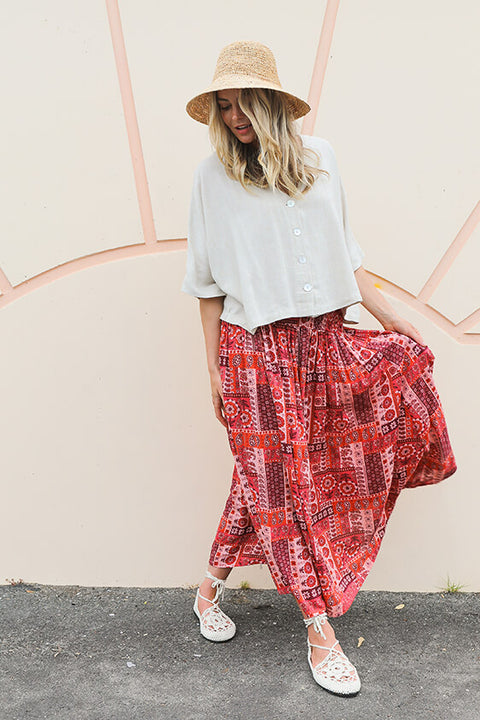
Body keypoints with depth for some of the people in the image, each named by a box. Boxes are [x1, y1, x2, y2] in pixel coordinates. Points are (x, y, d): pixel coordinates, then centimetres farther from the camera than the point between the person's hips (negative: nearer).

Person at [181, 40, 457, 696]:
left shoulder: (318, 156, 7)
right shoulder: (213, 175, 0)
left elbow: (344, 254, 13)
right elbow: (208, 281, 2)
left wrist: (393, 319, 9)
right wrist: (214, 367, 0)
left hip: (326, 340, 4)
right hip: (256, 348, -3)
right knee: (281, 479, -1)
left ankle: (212, 588, 25)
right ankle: (320, 632, 11)